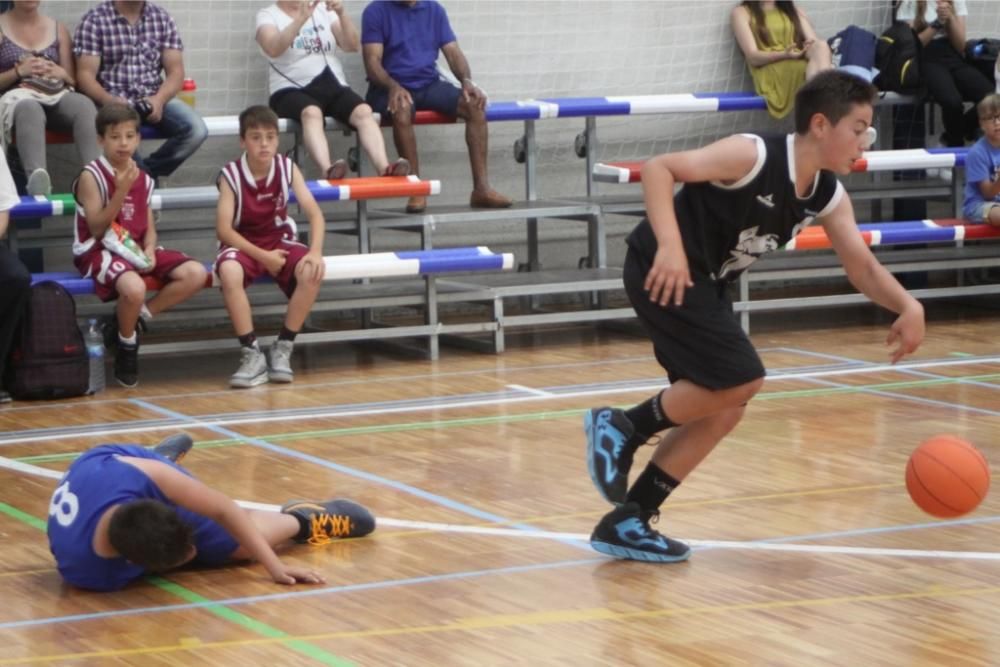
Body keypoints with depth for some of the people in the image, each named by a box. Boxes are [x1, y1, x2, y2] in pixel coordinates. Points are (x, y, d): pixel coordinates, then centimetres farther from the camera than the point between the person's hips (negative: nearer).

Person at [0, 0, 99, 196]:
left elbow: (72, 80, 19)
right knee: (30, 110, -42)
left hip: (57, 97, 3)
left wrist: (61, 73, -2)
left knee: (83, 104, -34)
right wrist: (19, 72, -9)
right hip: (17, 97, -3)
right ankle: (37, 178, -68)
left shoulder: (58, 29, 20)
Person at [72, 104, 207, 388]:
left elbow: (149, 227, 13)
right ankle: (126, 346, -6)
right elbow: (97, 229, -13)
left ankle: (135, 317, -4)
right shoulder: (91, 176, -7)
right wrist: (121, 191, -21)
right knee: (134, 288, -38)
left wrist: (149, 250, -10)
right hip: (99, 252, -7)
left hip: (136, 250, 7)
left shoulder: (142, 179, 12)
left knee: (196, 274, -12)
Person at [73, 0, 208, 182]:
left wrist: (159, 99, -17)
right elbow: (86, 75, -8)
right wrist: (108, 100, -28)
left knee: (196, 129, -23)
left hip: (155, 99, 4)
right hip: (114, 101, -4)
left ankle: (144, 173, -5)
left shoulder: (162, 18, 8)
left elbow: (176, 71, 4)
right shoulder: (94, 20, -3)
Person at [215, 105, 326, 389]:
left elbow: (314, 212, -12)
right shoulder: (231, 175, -15)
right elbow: (224, 229, -17)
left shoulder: (287, 168, -8)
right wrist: (262, 256, -24)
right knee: (229, 272, -38)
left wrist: (315, 252, -29)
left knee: (312, 272, -29)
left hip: (279, 240, 2)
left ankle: (283, 348, -13)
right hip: (243, 244, -2)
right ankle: (251, 353, -26)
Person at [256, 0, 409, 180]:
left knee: (364, 112, -27)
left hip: (333, 87, 4)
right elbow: (273, 49, -16)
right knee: (312, 113, -38)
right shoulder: (268, 15, 5)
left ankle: (384, 168, -43)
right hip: (292, 91, -4)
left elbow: (352, 46, 5)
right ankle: (327, 170, -58)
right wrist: (301, 18, -26)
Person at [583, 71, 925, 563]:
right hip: (664, 272, -9)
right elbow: (658, 169, -24)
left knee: (723, 411, 7)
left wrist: (908, 307, -14)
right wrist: (670, 246, -37)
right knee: (740, 380, -17)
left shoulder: (829, 197, 2)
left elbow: (863, 268, 6)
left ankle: (626, 523, 13)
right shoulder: (753, 156, -22)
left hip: (703, 283, 9)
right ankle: (622, 428, 1)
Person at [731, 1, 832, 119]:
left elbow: (815, 42, 11)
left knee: (820, 46, -31)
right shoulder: (742, 12, 12)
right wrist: (785, 54, -21)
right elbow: (753, 57, -2)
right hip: (771, 75, -4)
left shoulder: (796, 12, 27)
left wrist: (812, 48, -15)